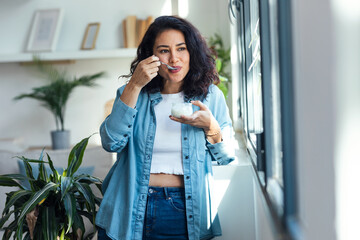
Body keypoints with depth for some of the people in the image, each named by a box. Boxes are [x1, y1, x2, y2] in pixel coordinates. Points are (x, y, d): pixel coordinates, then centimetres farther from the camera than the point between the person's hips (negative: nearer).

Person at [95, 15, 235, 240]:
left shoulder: (210, 96, 4)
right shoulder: (134, 94, 4)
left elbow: (225, 157, 4)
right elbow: (111, 143, -12)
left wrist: (210, 126, -15)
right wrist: (134, 86, -16)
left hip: (184, 212, 0)